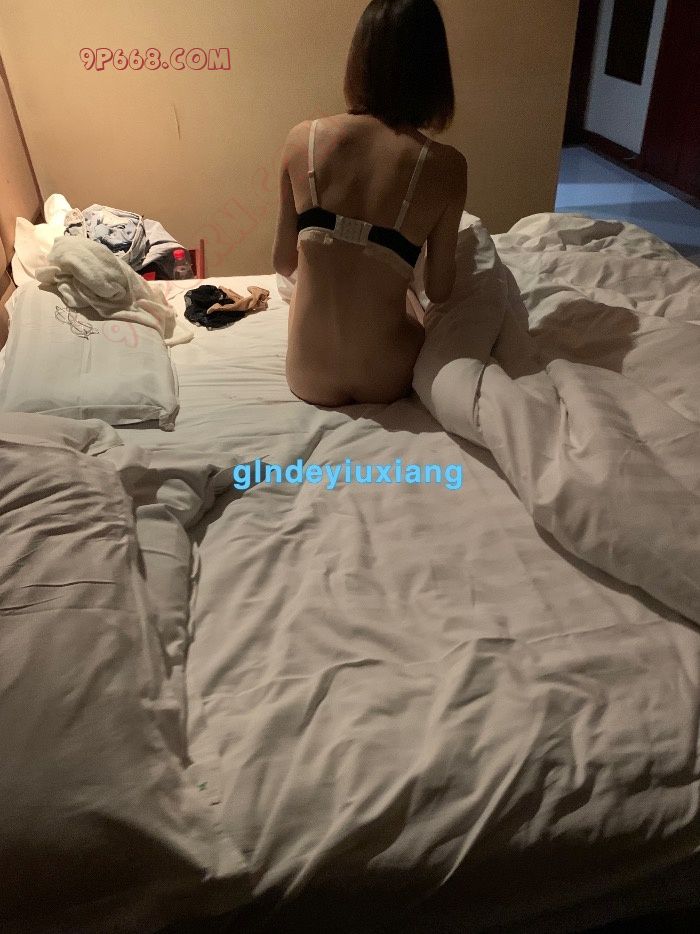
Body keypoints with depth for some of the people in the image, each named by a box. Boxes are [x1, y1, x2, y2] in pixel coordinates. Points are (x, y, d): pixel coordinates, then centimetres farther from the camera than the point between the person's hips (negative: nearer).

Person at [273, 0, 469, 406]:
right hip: (387, 382, -2)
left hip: (308, 378, 2)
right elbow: (440, 292, -3)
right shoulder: (445, 166, -14)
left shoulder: (303, 138, -8)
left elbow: (283, 263, 2)